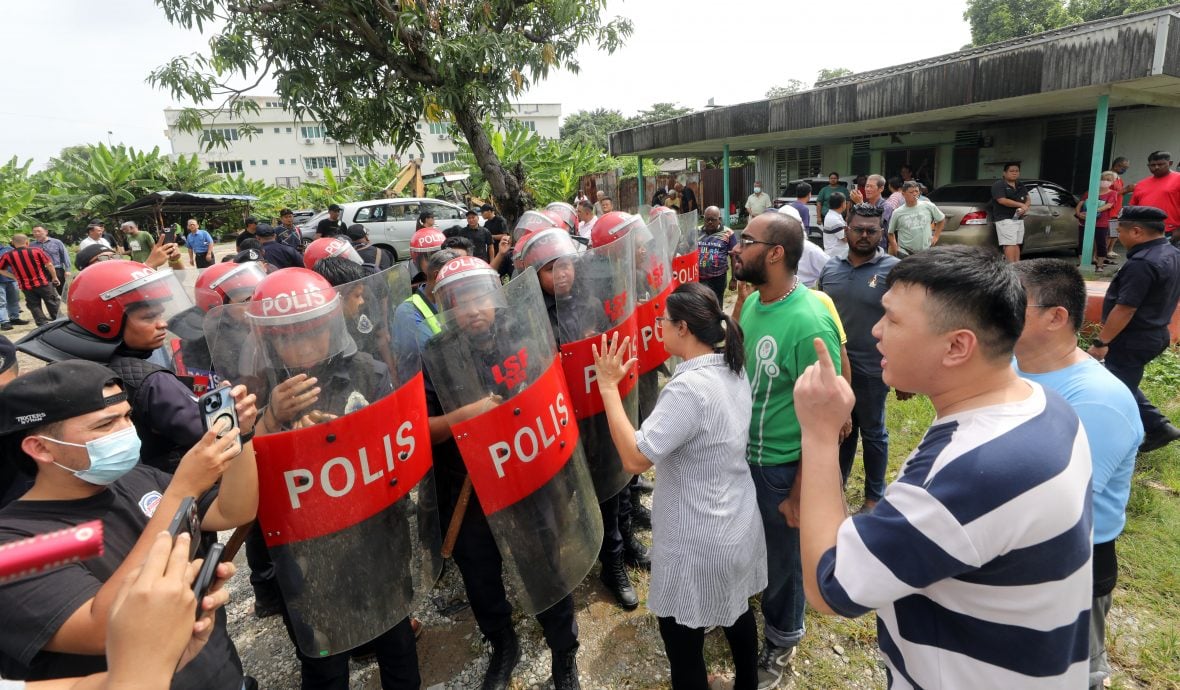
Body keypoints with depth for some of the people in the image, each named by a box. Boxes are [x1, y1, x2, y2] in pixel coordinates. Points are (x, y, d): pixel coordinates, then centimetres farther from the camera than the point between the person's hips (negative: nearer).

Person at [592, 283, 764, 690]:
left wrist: (608, 386, -23)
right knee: (738, 612, 29)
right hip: (739, 527, 9)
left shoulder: (689, 387, -29)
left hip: (698, 545, -9)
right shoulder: (733, 370, -2)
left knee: (682, 641, 11)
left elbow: (635, 458, -29)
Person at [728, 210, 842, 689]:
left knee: (782, 558, 17)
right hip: (742, 452, 6)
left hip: (782, 467, -6)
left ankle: (781, 640, 43)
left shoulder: (809, 324, -27)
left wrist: (801, 489, -16)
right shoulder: (752, 302, -3)